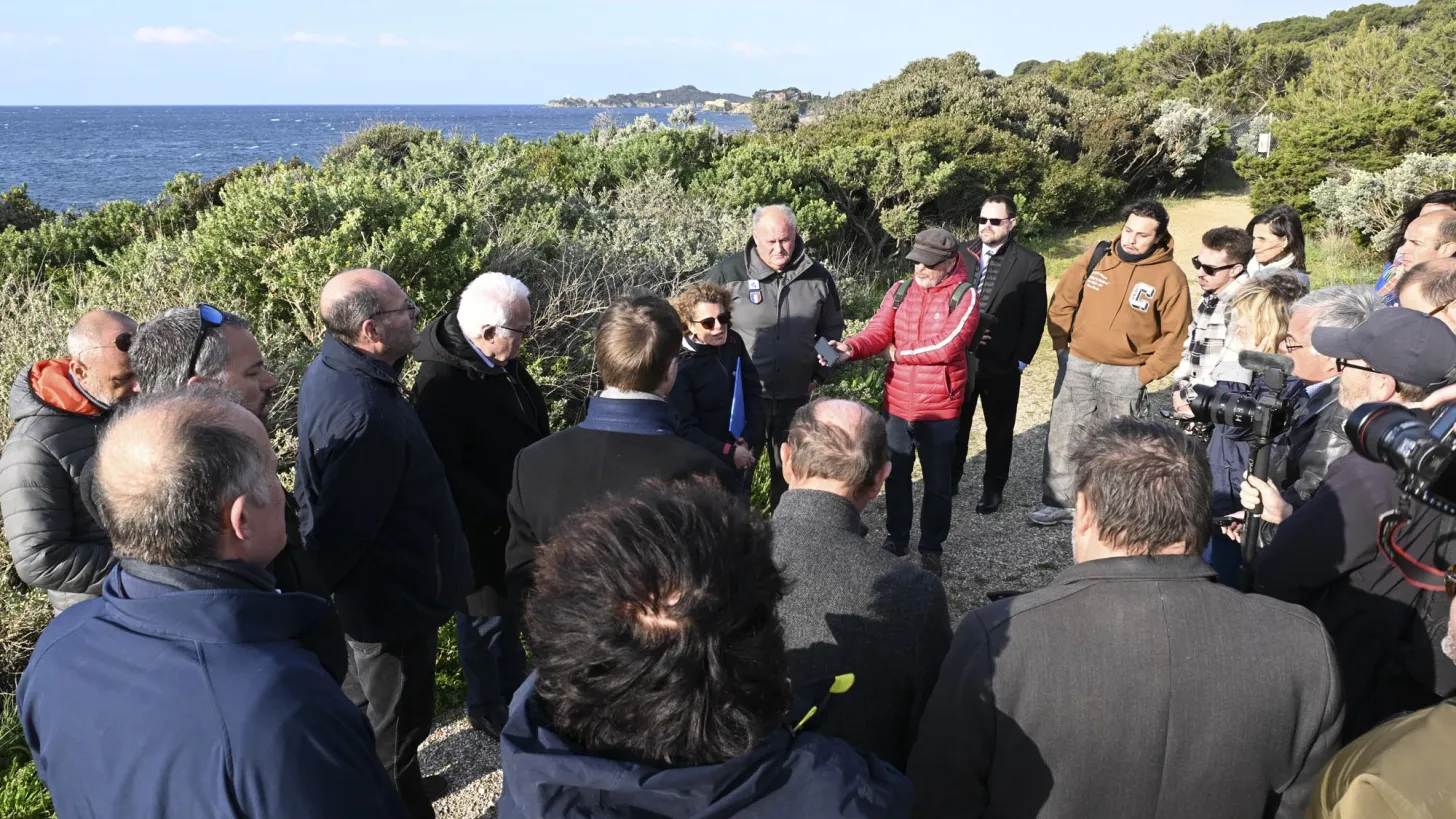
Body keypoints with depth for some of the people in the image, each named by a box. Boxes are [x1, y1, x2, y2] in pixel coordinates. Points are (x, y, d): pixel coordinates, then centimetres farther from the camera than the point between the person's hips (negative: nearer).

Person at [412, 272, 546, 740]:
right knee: (487, 616, 13)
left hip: (520, 517, 8)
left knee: (513, 608, 24)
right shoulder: (442, 383, -28)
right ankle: (487, 709, 35)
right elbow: (444, 471, -28)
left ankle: (515, 693, 45)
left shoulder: (504, 363, -1)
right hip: (482, 530, -8)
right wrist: (499, 514, -23)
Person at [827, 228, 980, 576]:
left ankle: (931, 548, 29)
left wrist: (897, 352, -12)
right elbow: (877, 332, -9)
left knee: (936, 483, 11)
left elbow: (945, 346, -22)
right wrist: (851, 347, -30)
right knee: (895, 475, 17)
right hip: (898, 405, 4)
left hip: (940, 409, -4)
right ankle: (895, 538, 37)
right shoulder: (900, 291, 2)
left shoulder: (965, 296, -11)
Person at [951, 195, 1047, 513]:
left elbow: (1035, 317, -6)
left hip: (1002, 364, -2)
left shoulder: (1030, 263, -6)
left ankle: (993, 489, 27)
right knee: (955, 424, 14)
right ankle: (949, 482, 30)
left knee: (999, 430, 12)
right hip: (959, 357, 3)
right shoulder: (962, 253, 1)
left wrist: (1021, 360, -9)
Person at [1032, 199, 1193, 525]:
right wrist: (1063, 347, 2)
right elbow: (1062, 302, 7)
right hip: (1076, 365, 3)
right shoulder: (1096, 257, -1)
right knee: (1063, 436, 5)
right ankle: (1059, 502, 16)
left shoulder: (1170, 276, -9)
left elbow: (1175, 334, -6)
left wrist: (1147, 373, -9)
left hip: (1125, 374, -2)